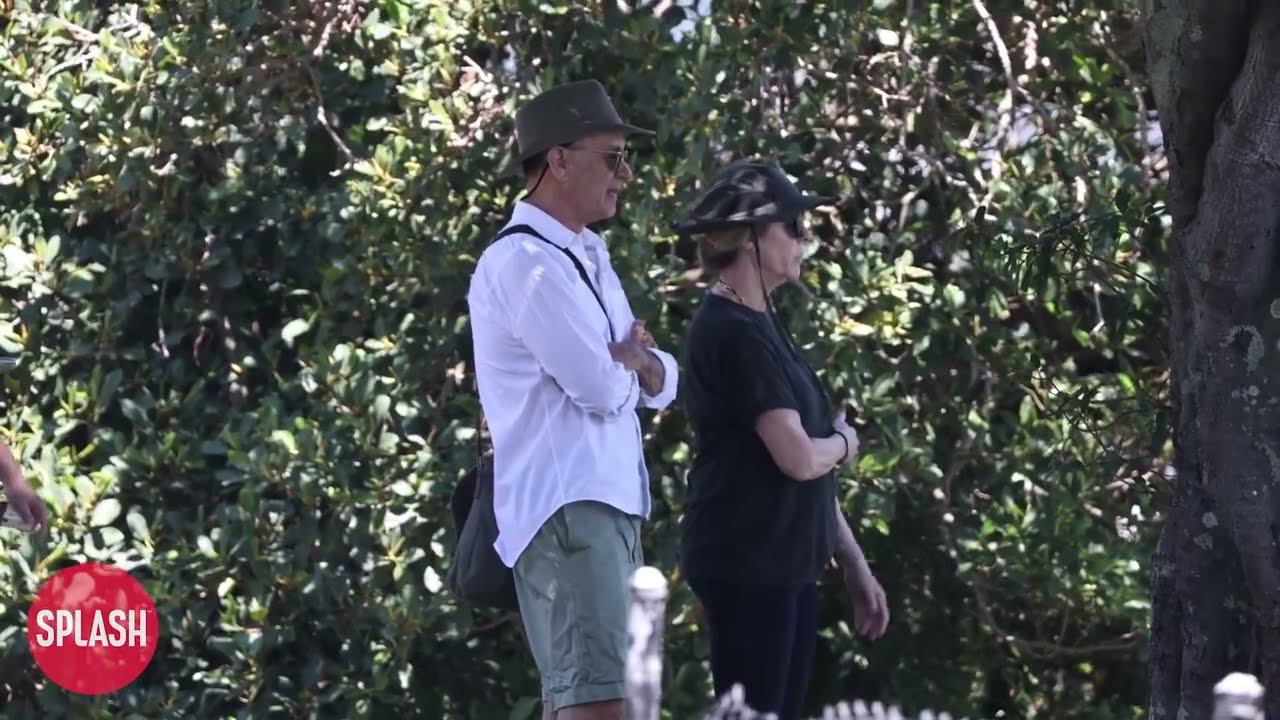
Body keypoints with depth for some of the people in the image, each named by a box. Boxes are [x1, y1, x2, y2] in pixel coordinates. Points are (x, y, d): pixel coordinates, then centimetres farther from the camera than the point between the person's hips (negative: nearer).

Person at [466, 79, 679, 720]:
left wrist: (639, 364, -6)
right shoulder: (524, 261, -12)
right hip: (567, 506, -10)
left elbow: (660, 382, 18)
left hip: (610, 500, 10)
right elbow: (600, 388, -18)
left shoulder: (589, 257, 19)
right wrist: (629, 368, 5)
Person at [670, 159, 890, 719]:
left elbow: (816, 471, 18)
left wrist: (853, 566, 17)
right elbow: (799, 458, -20)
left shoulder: (760, 325, 15)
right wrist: (844, 442, 2)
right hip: (746, 565, -9)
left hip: (785, 563, 9)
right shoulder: (732, 333, -15)